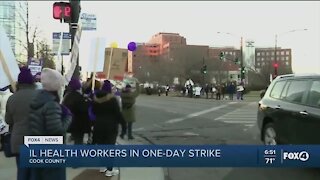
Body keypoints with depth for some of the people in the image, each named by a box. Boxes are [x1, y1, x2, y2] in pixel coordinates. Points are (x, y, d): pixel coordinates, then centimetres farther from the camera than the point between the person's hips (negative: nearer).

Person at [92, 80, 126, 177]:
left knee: (101, 145, 14)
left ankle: (103, 166, 23)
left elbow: (93, 112, 14)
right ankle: (109, 170, 0)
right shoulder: (112, 99, -14)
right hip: (111, 126, -5)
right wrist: (123, 124, -9)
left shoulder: (95, 99, 4)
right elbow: (118, 113, -15)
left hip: (99, 125, 5)